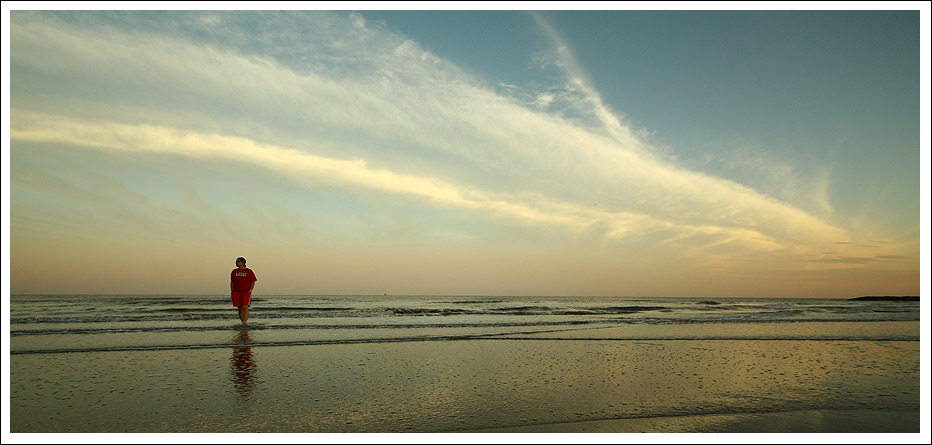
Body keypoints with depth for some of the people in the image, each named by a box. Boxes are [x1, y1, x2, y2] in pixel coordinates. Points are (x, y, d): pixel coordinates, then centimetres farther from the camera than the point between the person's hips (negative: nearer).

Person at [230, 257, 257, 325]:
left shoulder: (249, 271, -3)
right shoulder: (234, 271, 7)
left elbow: (253, 282, 0)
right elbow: (232, 282, 13)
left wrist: (250, 291, -11)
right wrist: (232, 292, 5)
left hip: (246, 293, -3)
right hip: (236, 293, 4)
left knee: (245, 307, -18)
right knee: (240, 309, 5)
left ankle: (244, 322, -23)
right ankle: (243, 324, 14)